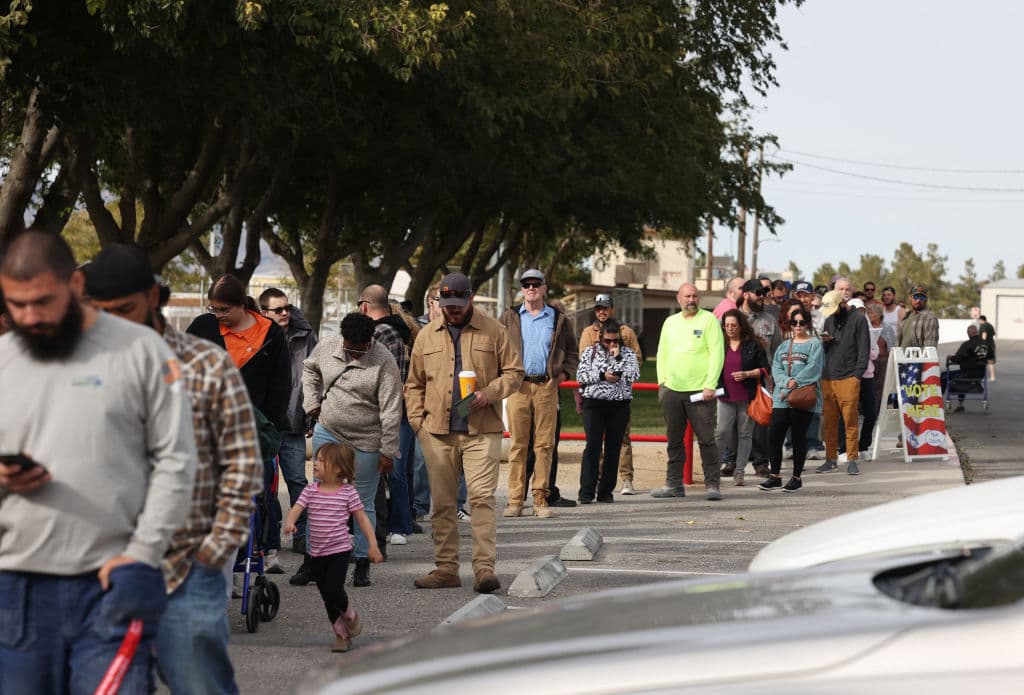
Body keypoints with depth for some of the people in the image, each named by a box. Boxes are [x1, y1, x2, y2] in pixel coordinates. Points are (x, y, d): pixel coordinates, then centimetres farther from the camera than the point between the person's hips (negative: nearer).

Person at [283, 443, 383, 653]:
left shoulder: (348, 492, -6)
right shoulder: (310, 491, 1)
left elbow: (362, 518, 0)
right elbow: (296, 509, -10)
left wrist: (373, 545, -3)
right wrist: (290, 523, -33)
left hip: (340, 550, -4)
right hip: (317, 554, 4)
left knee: (333, 590, -18)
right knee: (327, 597, 10)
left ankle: (351, 616, 13)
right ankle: (342, 634, 25)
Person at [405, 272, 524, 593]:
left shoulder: (493, 331, 4)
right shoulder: (427, 335, 11)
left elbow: (514, 372, 6)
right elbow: (414, 383, 15)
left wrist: (489, 393, -11)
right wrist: (418, 421, 4)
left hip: (482, 432, -3)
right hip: (438, 433, 3)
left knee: (482, 497, -11)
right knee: (442, 502, 6)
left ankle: (485, 568, -12)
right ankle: (446, 568, 13)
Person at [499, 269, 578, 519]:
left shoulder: (558, 319, 11)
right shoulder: (510, 318, 11)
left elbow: (572, 350, 17)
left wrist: (564, 373, 3)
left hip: (547, 386, 0)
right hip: (518, 386, 0)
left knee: (544, 444, -1)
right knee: (518, 444, -2)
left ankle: (540, 499, 2)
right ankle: (515, 500, -1)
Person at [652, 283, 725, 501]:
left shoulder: (708, 320, -2)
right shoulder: (670, 322, 14)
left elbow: (717, 354, -7)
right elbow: (662, 354, 19)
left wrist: (710, 385, -14)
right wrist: (662, 381, 8)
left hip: (699, 391, -5)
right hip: (672, 391, 5)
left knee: (706, 439, -6)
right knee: (674, 440, 9)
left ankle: (712, 484, -2)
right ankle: (674, 484, 15)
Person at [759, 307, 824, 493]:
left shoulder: (815, 344, 2)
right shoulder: (784, 346, 19)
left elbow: (812, 368, -10)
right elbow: (776, 368, 8)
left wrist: (795, 384, -16)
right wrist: (787, 381, -11)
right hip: (782, 398, 5)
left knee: (798, 436, 0)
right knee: (774, 436, -3)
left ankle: (797, 477, 10)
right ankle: (775, 477, 6)